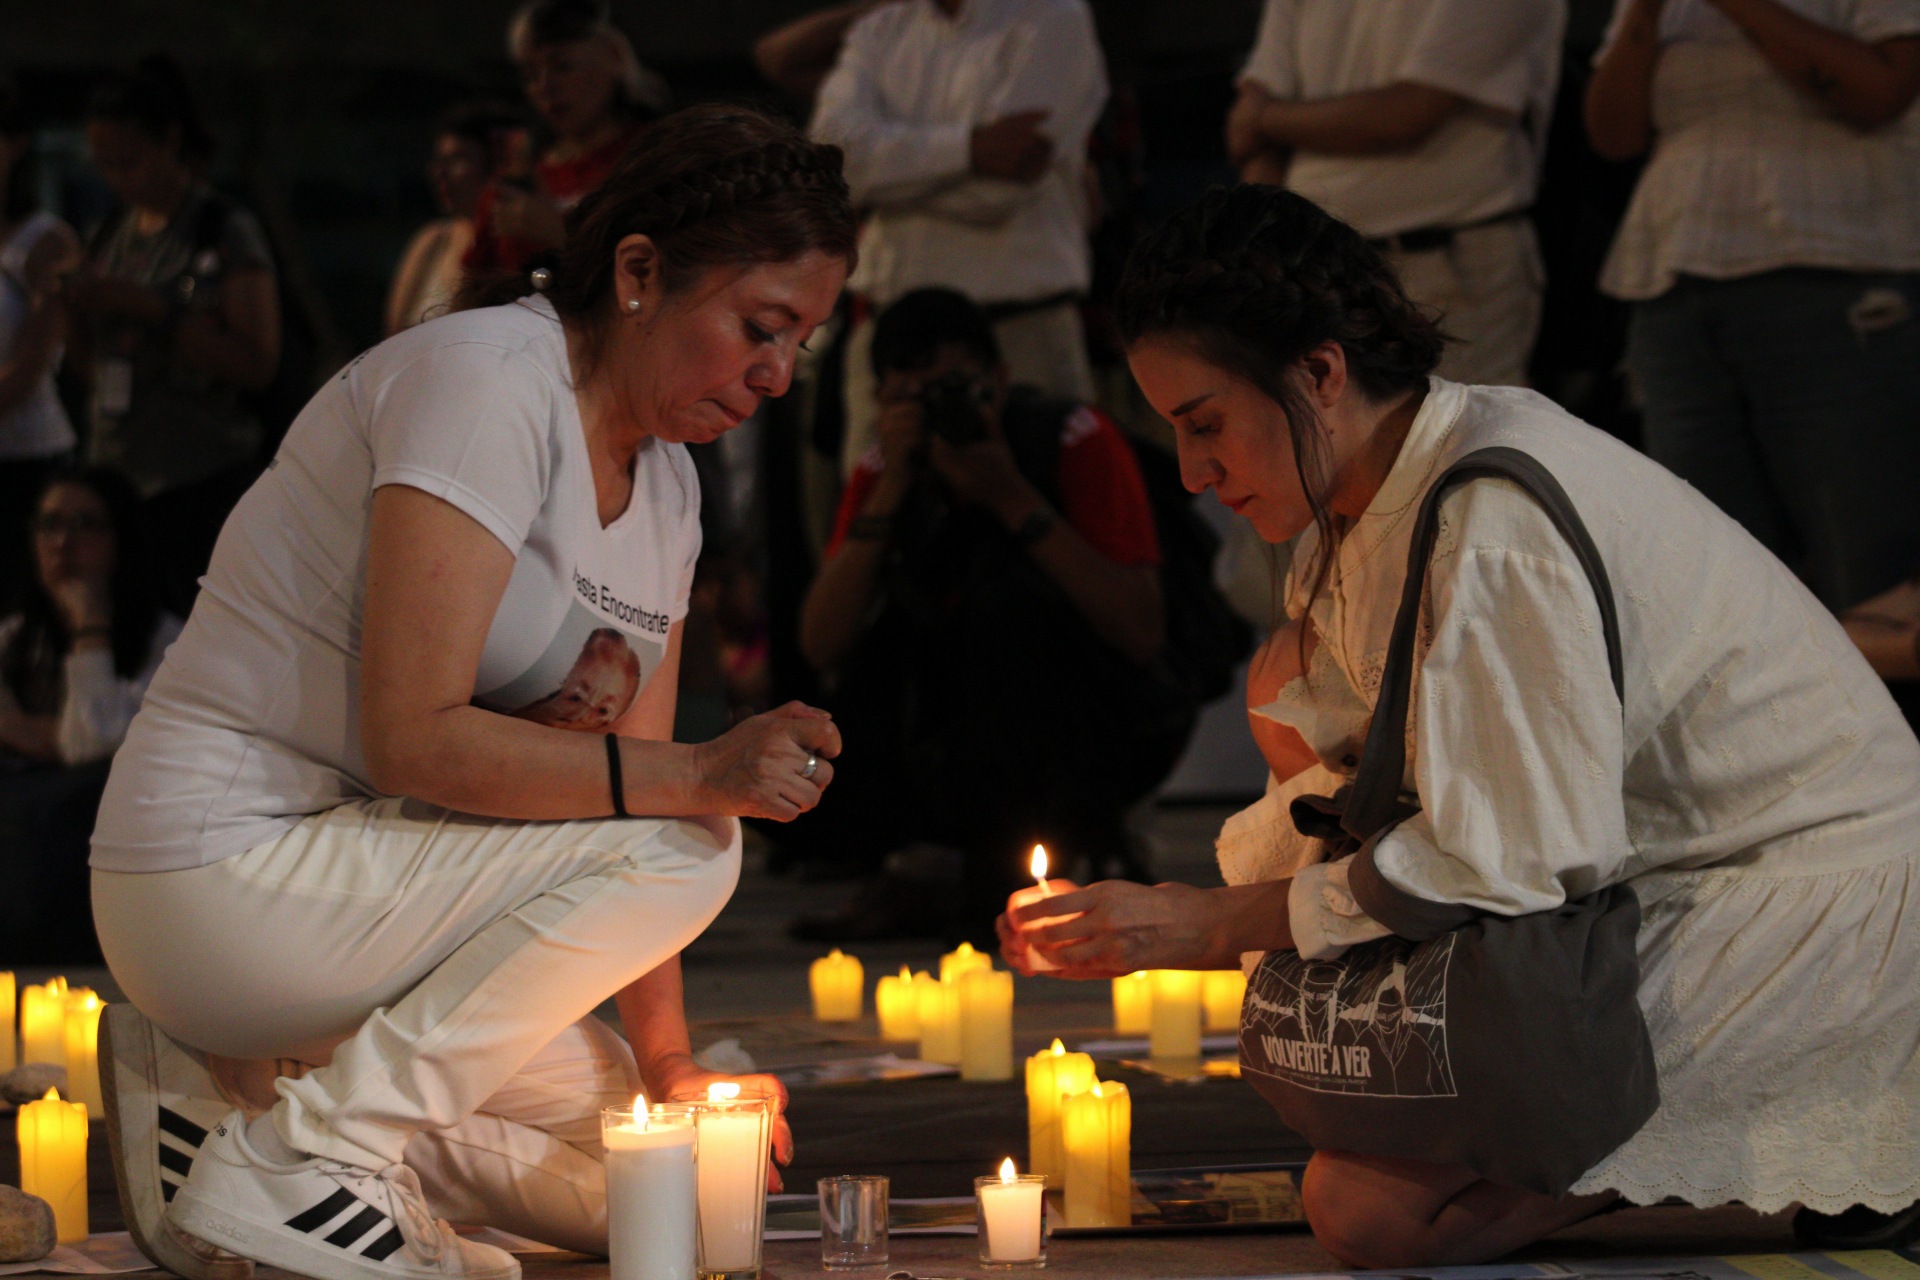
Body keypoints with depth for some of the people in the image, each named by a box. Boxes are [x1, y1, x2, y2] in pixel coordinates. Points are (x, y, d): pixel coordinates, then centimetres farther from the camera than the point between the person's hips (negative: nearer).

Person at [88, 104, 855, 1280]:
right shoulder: (485, 382, -18)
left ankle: (238, 1091, 3)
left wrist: (667, 1062, -2)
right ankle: (311, 1154, -18)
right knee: (686, 848, -21)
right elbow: (412, 740, -25)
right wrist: (699, 776, -30)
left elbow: (639, 776, 8)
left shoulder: (666, 484, 10)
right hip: (230, 874, -9)